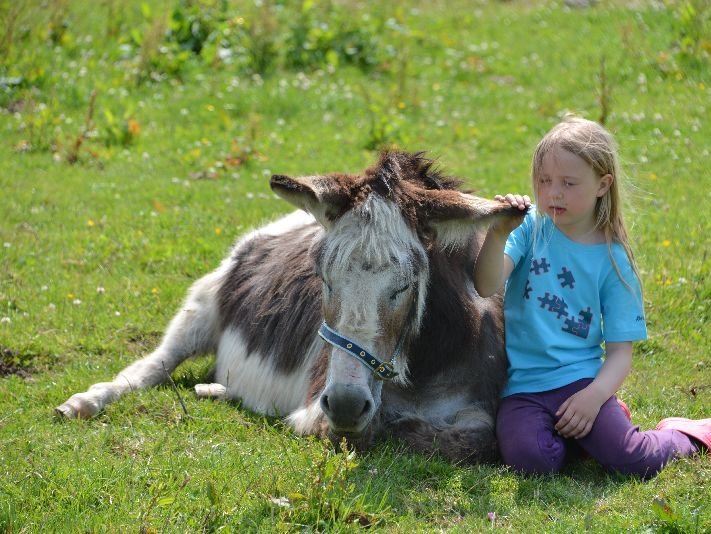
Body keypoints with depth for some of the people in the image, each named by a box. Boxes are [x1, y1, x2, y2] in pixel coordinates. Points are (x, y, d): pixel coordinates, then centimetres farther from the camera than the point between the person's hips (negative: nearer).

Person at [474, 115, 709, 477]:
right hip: (523, 386, 1)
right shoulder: (531, 227, 2)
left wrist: (594, 396, -16)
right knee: (529, 458, -28)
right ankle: (577, 435, 6)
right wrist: (499, 234, -30)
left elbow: (620, 351, 2)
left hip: (580, 379, -1)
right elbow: (487, 286, -13)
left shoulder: (613, 259, 1)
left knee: (632, 460, -22)